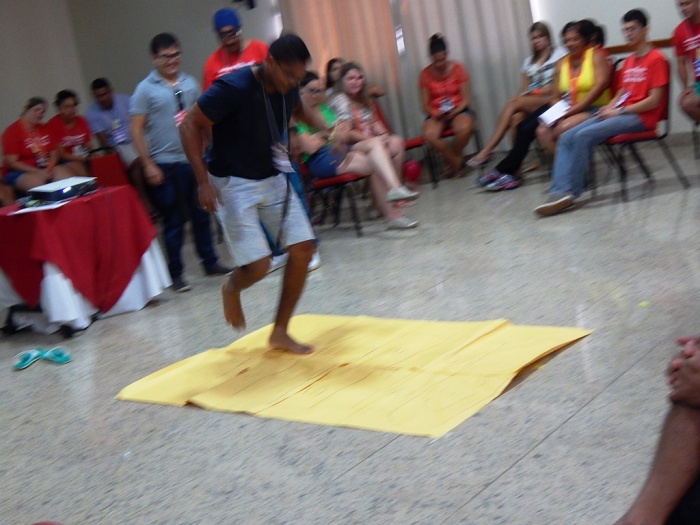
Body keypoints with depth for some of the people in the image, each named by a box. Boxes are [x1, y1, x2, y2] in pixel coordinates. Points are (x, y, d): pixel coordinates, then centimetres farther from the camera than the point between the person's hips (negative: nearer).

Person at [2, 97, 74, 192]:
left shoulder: (44, 129, 11)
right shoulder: (12, 131, -6)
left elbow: (54, 154, 15)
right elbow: (12, 162, -11)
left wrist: (48, 169, -8)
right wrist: (39, 172, -18)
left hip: (45, 169, 5)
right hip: (19, 173, -5)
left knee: (68, 176, -20)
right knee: (39, 183, -35)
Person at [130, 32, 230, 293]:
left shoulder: (190, 83, 8)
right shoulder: (145, 89, -5)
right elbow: (136, 130, -7)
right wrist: (148, 165, -12)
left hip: (194, 160, 4)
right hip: (165, 165, -4)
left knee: (201, 214, 12)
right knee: (173, 220, 2)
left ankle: (210, 261, 25)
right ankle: (175, 273, 11)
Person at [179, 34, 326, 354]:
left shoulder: (288, 87, -4)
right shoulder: (234, 88, -24)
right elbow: (190, 125, -19)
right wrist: (204, 181, -24)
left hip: (274, 179, 7)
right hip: (234, 184, -7)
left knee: (303, 249, -3)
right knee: (258, 265, -15)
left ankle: (280, 332, 11)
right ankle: (232, 289, 24)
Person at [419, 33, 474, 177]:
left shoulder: (457, 68, -2)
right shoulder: (425, 74, -2)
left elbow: (466, 98, -2)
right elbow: (424, 104, 1)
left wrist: (455, 111, -20)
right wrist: (434, 113, -21)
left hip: (458, 110, 0)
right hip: (436, 114, 0)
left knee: (465, 128, -36)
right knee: (429, 135, -34)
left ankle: (453, 159, -6)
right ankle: (456, 159, -10)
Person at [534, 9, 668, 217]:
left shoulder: (656, 59, -5)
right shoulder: (628, 61, 20)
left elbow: (654, 100, -12)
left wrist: (619, 111, -13)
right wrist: (609, 107, 1)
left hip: (640, 117, -8)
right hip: (619, 113, 8)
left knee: (583, 136, -27)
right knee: (567, 137, -13)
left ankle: (570, 193, -21)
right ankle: (560, 192, -28)